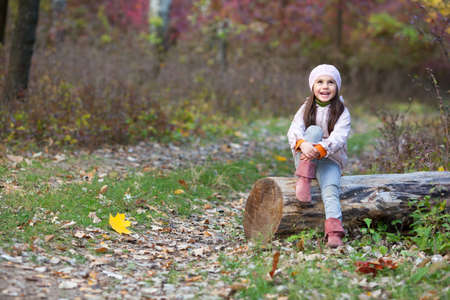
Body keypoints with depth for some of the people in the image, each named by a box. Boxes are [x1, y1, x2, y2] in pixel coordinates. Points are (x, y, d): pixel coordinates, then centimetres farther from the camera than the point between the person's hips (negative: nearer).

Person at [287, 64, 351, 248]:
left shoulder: (342, 112, 2)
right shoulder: (306, 109, 9)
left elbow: (339, 138, -15)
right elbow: (294, 130, -9)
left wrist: (319, 150, -36)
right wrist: (303, 144, -34)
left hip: (330, 159, -1)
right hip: (304, 158, 1)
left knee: (331, 188, -30)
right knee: (314, 130, -26)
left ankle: (334, 233, -47)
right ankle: (303, 179, -36)